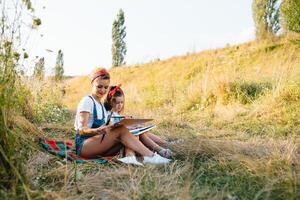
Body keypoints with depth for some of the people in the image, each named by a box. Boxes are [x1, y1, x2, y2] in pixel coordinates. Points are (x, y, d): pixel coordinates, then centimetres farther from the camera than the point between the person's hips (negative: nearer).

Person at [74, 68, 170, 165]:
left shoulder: (101, 105, 18)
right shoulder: (87, 101, -7)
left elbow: (104, 127, 6)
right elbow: (82, 130, -15)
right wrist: (98, 131, -35)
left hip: (97, 144, 7)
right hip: (83, 145, -7)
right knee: (121, 130, -27)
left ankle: (130, 157, -39)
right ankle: (150, 156, -30)